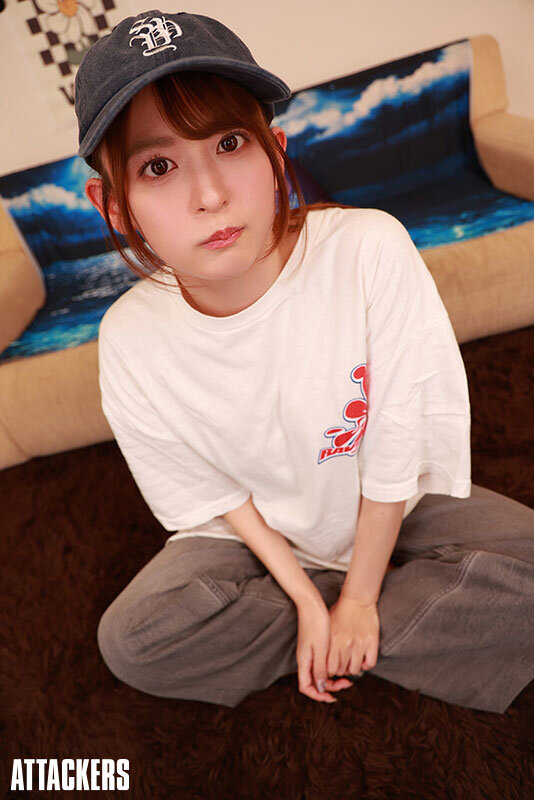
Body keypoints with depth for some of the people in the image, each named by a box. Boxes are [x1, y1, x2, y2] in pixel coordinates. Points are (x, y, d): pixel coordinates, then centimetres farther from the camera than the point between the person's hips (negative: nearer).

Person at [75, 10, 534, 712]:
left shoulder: (371, 251, -29)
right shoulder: (130, 342, -21)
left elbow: (395, 453, -19)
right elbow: (212, 495, -7)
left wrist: (358, 599, -10)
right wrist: (306, 597, -13)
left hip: (399, 509, 0)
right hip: (260, 534, 2)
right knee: (131, 642, -19)